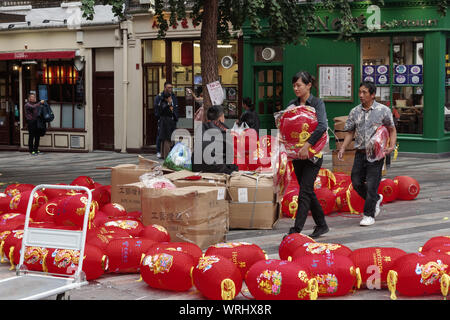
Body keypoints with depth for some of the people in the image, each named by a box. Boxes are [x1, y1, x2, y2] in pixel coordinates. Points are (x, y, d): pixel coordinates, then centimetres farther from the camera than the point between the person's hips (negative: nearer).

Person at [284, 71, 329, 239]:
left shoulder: (317, 103, -8)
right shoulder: (292, 104, 9)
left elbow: (322, 126, -22)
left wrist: (307, 145, -28)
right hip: (297, 154, 6)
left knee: (304, 192, -10)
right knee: (308, 190, 12)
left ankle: (296, 230, -13)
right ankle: (321, 225, 25)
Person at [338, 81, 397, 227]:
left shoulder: (383, 110, -2)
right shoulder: (355, 112, 7)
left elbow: (392, 129, 6)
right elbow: (350, 132, 13)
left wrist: (392, 146, -9)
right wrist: (342, 148, 0)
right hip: (360, 153, 4)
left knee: (371, 184, -5)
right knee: (356, 182, 5)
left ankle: (369, 215, 6)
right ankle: (376, 199, 31)